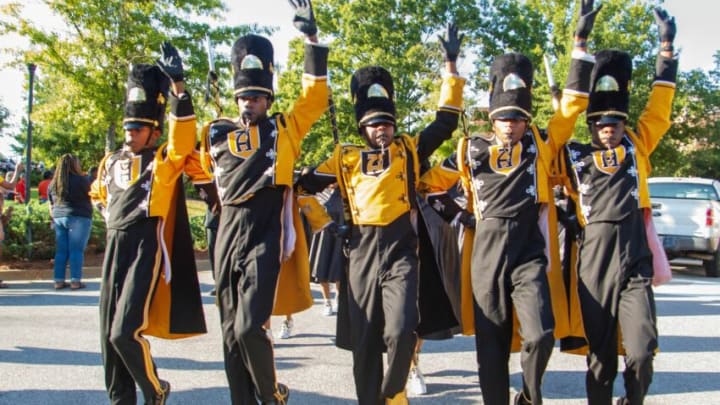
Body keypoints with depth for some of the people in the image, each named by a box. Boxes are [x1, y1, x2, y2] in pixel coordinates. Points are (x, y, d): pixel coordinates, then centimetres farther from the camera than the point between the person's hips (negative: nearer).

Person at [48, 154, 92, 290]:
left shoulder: (53, 183, 12)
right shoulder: (80, 179, -8)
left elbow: (51, 205, 16)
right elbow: (90, 195, 4)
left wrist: (53, 219, 23)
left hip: (59, 218, 6)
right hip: (78, 218, -6)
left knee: (61, 250, 9)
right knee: (76, 250, -3)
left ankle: (59, 280, 9)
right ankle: (75, 281, -3)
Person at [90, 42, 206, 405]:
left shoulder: (164, 162, -5)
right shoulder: (111, 163, 13)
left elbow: (184, 134, -23)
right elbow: (99, 194, 32)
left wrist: (177, 83, -29)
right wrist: (114, 218, 16)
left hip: (147, 249, -7)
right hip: (114, 247, 7)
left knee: (125, 332, -13)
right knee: (108, 334, 7)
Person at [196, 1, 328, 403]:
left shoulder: (284, 128, 5)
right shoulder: (217, 133, 11)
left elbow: (315, 98, -4)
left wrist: (312, 38, -6)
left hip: (265, 235, -4)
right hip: (229, 234, 4)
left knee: (249, 327, -12)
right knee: (231, 331, 7)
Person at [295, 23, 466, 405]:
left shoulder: (409, 149, 9)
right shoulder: (345, 157, 11)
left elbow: (446, 121, 6)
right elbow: (306, 183, 16)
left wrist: (451, 64, 5)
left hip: (401, 251, -1)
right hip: (362, 254, 2)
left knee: (401, 330, -14)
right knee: (364, 340, 5)